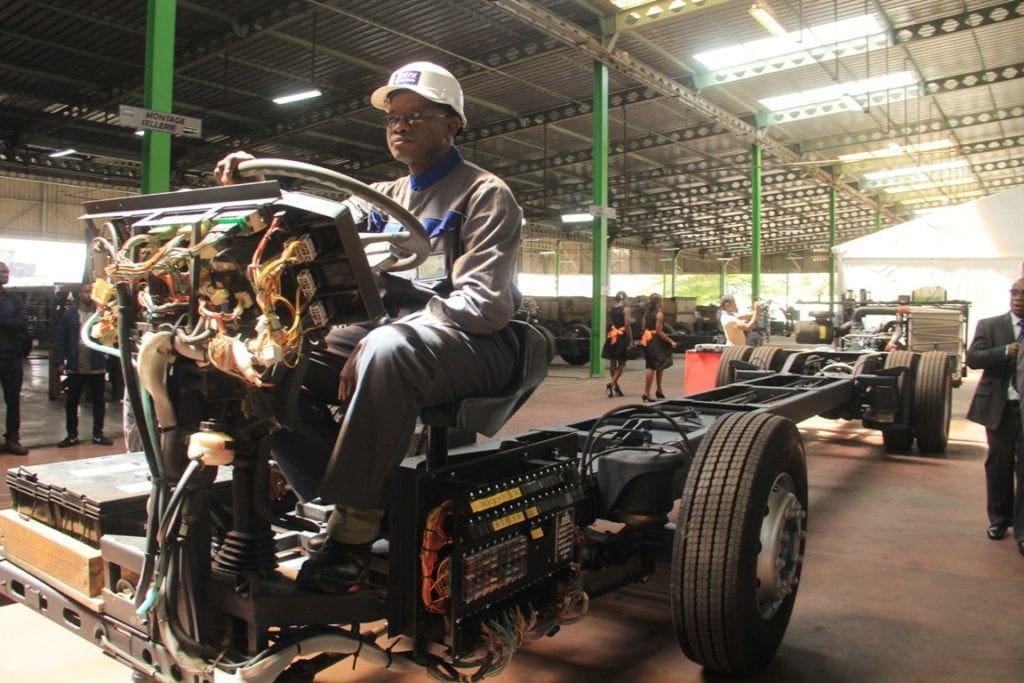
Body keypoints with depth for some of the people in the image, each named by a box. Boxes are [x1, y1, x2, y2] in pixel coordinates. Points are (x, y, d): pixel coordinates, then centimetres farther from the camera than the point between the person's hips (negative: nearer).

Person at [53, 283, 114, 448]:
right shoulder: (69, 314, 1)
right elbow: (60, 339, 1)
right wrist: (59, 361, -5)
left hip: (97, 366, 0)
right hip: (75, 367, 0)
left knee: (98, 401, 8)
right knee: (71, 402, 8)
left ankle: (98, 434, 19)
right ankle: (72, 435, 20)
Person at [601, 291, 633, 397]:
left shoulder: (611, 309, 7)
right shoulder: (626, 309, -8)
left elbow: (609, 324, 10)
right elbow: (627, 326, -14)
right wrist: (630, 341, -11)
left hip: (612, 337, 5)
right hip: (622, 337, -5)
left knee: (612, 362, 11)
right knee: (621, 363, 1)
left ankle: (615, 386, 19)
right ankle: (611, 384, -16)